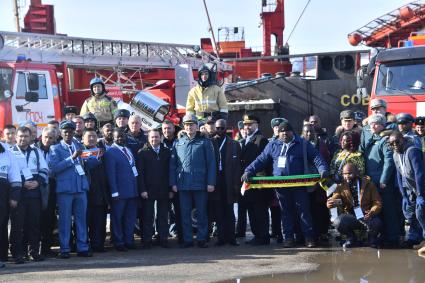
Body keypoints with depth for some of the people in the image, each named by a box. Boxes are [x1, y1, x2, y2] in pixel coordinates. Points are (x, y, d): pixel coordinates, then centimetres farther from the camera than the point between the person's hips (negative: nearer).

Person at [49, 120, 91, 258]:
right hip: (65, 188, -4)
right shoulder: (55, 148, 2)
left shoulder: (78, 145, 15)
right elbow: (54, 167, -13)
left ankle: (82, 248, 12)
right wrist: (72, 158, -18)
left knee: (81, 218, 6)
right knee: (65, 219, -1)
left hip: (81, 186, 4)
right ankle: (64, 249, 4)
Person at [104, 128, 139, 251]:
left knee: (130, 218, 12)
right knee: (117, 218, 3)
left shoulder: (129, 150, 15)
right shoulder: (110, 152, -8)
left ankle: (129, 241, 21)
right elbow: (110, 174, -12)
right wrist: (114, 192, -17)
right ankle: (118, 243, 11)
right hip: (120, 192, -7)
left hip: (133, 191, 7)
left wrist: (138, 189, 11)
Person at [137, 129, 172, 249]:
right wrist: (142, 189, -10)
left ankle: (163, 239, 12)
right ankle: (147, 240, 5)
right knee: (147, 216, 0)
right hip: (148, 190, -2)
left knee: (163, 216, 6)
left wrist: (170, 189, 1)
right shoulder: (142, 153, 2)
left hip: (164, 190, 2)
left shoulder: (167, 152, 9)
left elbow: (170, 171, 7)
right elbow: (140, 172, -3)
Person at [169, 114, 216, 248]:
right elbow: (172, 165, 9)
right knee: (185, 213, 5)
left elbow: (211, 164, 0)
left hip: (200, 184, -2)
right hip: (183, 184, 2)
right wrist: (173, 183, 1)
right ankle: (187, 239, 12)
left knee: (201, 212, 4)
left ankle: (202, 238, 11)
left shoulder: (205, 142, 3)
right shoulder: (178, 143, 10)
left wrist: (211, 182, -8)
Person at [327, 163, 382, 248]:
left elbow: (377, 203, -2)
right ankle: (351, 239, 3)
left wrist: (371, 212, -23)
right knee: (338, 222, -31)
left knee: (376, 223, -35)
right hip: (350, 217, 1)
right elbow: (335, 198, -10)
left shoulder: (368, 184, -1)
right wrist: (330, 203, -36)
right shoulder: (341, 187, 3)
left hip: (367, 216, -1)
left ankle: (372, 239, 4)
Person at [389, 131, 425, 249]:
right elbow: (399, 175, 5)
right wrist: (404, 195, -2)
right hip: (410, 189, 8)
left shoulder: (412, 151, -23)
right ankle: (413, 238, 22)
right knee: (408, 211, 9)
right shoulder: (396, 155, 2)